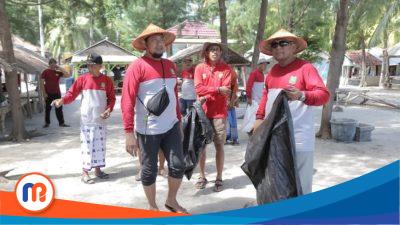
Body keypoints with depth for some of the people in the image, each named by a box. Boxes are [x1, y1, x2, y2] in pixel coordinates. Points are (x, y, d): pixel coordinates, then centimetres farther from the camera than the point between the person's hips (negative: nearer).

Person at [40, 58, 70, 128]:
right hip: (48, 94, -2)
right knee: (48, 108, 6)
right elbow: (42, 83, -4)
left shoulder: (58, 72, 8)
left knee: (59, 108, 5)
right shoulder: (45, 72, -1)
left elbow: (68, 75, 0)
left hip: (57, 93, 3)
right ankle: (47, 123, 17)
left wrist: (60, 68, -4)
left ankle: (61, 123, 10)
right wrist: (44, 93, -10)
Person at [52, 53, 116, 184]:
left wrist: (109, 109, -10)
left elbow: (111, 98, 6)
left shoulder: (107, 80, 1)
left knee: (100, 145, 11)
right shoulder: (82, 79, -3)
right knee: (87, 145, 0)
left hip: (101, 120, 3)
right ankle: (85, 173, 8)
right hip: (86, 120, -2)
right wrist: (62, 101, -22)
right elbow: (72, 94, -3)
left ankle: (97, 169, 24)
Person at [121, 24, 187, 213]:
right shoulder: (137, 66, -10)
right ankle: (152, 207, 31)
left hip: (171, 127, 5)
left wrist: (179, 121, 19)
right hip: (147, 130, -5)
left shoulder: (170, 65, 10)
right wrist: (129, 133, -19)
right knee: (149, 171, 9)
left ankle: (171, 201, 31)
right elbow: (127, 100, -15)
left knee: (178, 166, 6)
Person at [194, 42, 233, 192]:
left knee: (219, 146, 4)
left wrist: (207, 96, -14)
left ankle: (219, 178, 16)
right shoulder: (199, 68, 4)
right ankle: (202, 176, 22)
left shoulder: (226, 69, 1)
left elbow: (225, 91, -9)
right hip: (202, 112, 1)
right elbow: (198, 88, -9)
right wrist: (218, 89, -15)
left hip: (219, 113, -1)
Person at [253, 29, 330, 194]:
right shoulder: (273, 70, 14)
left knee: (299, 183, -1)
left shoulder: (305, 67, -7)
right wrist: (259, 118, 13)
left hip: (298, 137, -7)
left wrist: (301, 95, -32)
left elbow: (324, 95, -14)